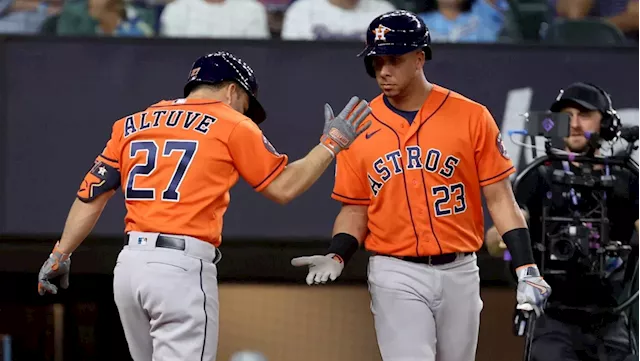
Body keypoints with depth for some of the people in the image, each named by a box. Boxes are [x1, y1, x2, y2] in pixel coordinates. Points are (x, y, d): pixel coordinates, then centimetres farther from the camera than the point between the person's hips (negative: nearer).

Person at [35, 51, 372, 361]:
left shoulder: (131, 125, 16)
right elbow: (283, 186, 6)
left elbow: (91, 195, 13)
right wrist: (332, 142, 16)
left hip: (129, 263, 6)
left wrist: (60, 255, 17)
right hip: (183, 268, -6)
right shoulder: (232, 126, 3)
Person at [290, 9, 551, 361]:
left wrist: (525, 267, -9)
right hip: (395, 276, -1)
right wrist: (336, 257, -10)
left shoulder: (471, 117, -2)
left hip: (459, 273, 1)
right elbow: (355, 210, 9)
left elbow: (499, 198, -1)